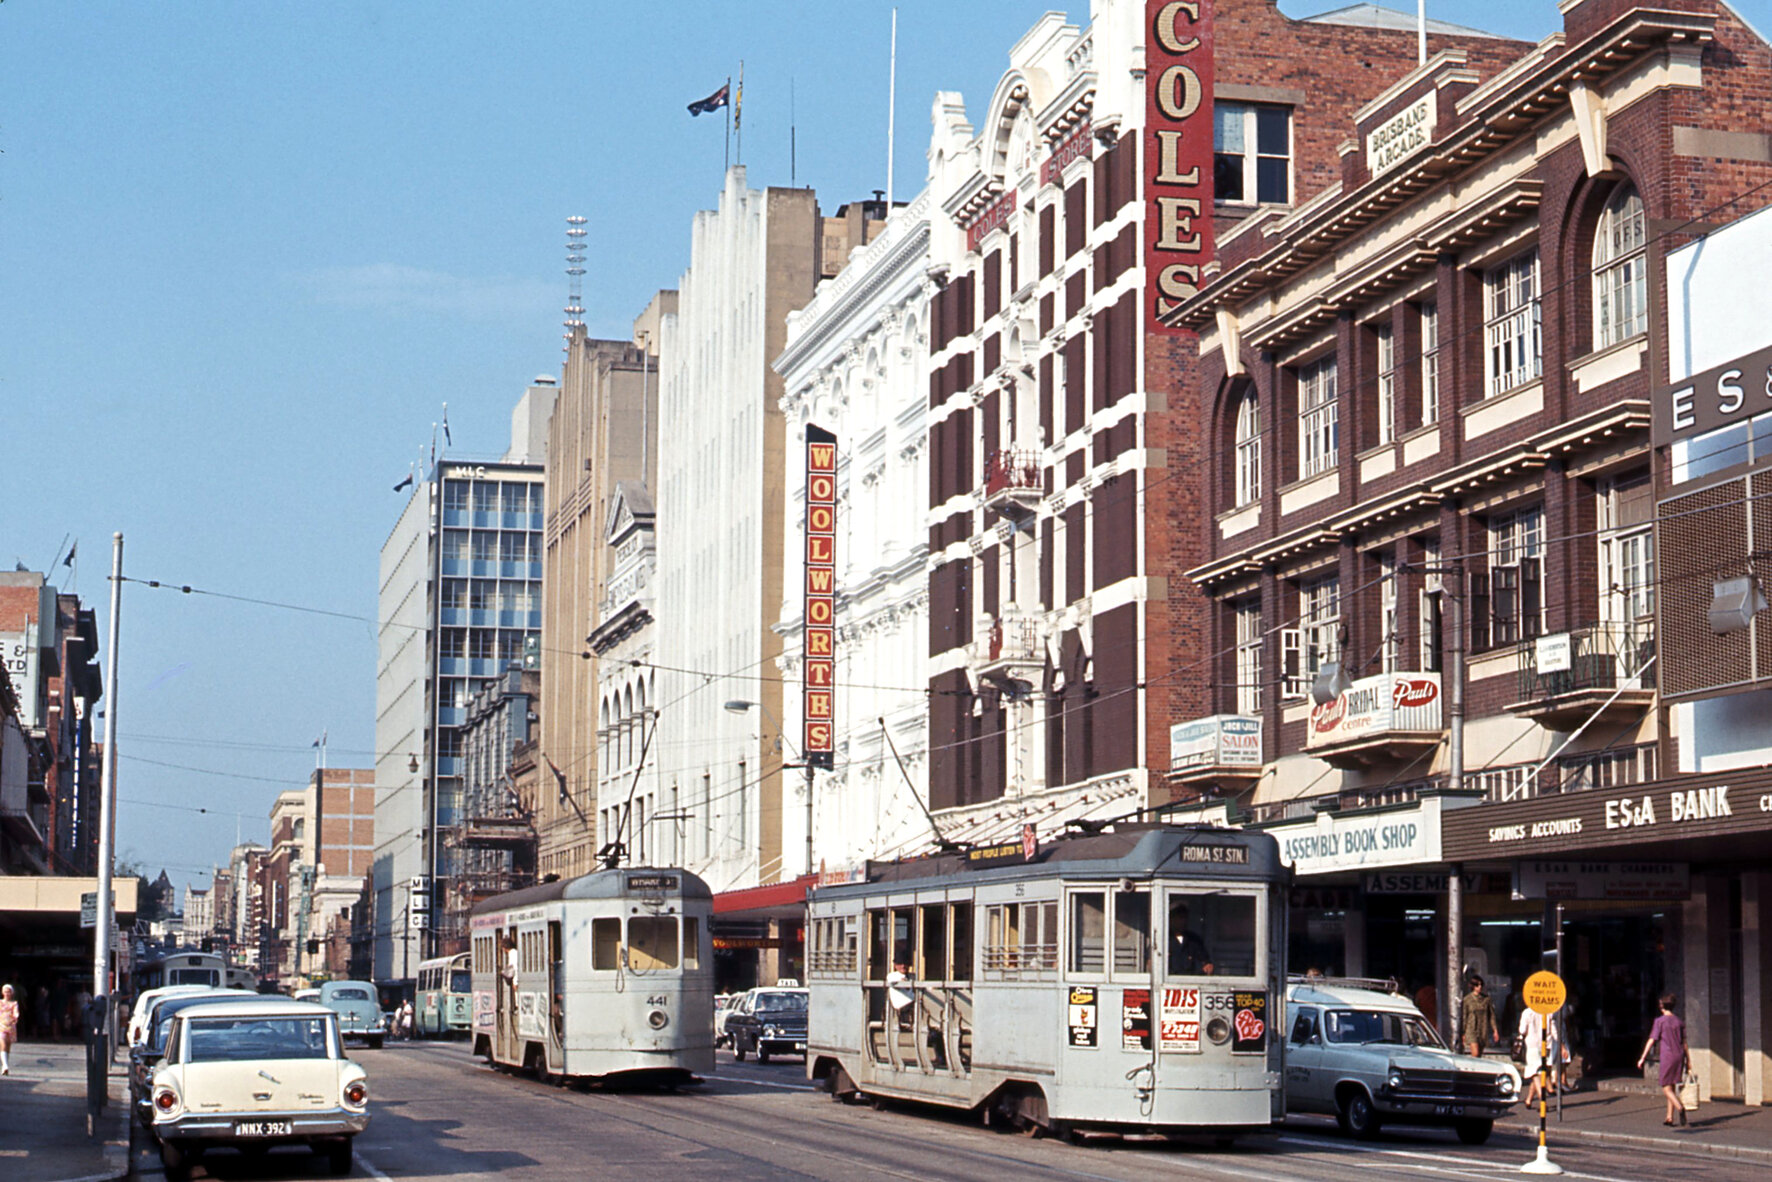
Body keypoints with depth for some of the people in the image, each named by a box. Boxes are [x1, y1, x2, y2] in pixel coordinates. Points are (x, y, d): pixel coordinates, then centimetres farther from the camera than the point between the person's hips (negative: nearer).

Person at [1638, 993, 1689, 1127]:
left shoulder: (1660, 1021, -7)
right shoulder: (1679, 1021, 9)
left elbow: (1651, 1041, -8)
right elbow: (1684, 1042, 11)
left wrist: (1642, 1058, -3)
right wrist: (1688, 1060, 16)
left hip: (1667, 1056, -6)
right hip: (1679, 1056, 6)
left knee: (1666, 1087, -4)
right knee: (1672, 1087, 13)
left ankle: (1680, 1107, -28)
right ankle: (1670, 1117, 12)